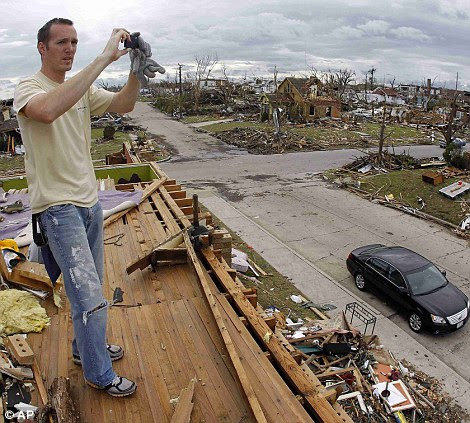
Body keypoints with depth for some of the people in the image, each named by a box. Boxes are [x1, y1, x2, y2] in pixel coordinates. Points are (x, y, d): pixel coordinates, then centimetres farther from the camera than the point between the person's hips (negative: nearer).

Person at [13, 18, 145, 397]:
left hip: (90, 202, 8)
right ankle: (100, 375, 15)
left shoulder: (83, 89, 12)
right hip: (58, 208, -7)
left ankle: (85, 347, 40)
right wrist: (104, 59, -35)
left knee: (88, 290, 19)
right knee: (90, 297, -5)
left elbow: (123, 105, 1)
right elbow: (48, 110, -35)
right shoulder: (28, 89, -11)